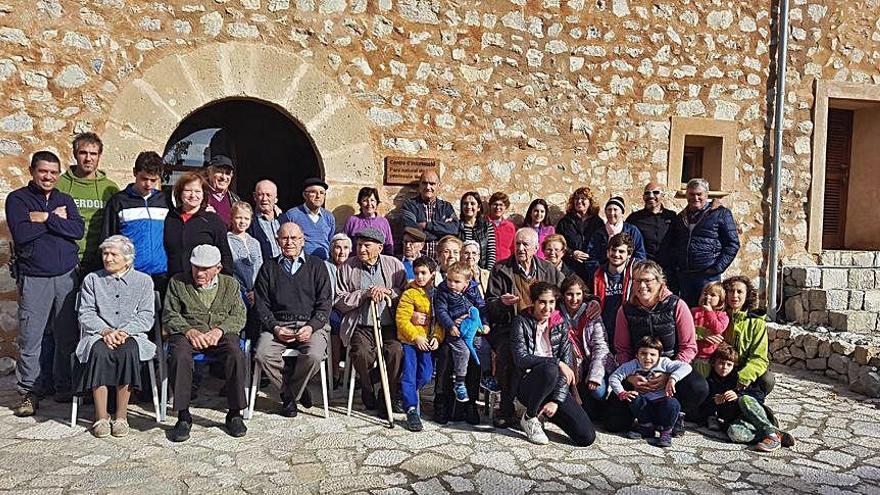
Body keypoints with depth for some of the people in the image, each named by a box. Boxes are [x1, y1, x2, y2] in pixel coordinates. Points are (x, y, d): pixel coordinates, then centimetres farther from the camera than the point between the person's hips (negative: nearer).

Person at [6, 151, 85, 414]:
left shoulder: (65, 200, 13)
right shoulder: (17, 199, 3)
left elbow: (79, 230, -3)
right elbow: (20, 234, -12)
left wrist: (45, 218, -10)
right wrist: (56, 219, -7)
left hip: (67, 276, 3)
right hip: (33, 278, -3)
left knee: (67, 336, 6)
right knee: (30, 338, -1)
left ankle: (64, 387, 18)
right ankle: (29, 392, 12)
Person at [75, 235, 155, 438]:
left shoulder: (144, 280, 12)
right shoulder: (92, 280, 17)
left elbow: (146, 317, 4)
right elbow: (86, 314, 6)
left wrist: (124, 332, -14)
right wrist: (105, 331, -12)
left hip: (132, 336, -1)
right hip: (99, 334, 1)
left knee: (128, 351, -35)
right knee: (99, 351, -34)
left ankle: (121, 415, -28)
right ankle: (101, 417, -30)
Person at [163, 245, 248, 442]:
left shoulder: (230, 284, 15)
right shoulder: (177, 282, 13)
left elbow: (239, 316, 7)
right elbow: (169, 316, 5)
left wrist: (219, 330, -13)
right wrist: (189, 331, -14)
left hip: (221, 334, 0)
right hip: (187, 334, 0)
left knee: (236, 354, -31)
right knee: (180, 356, -34)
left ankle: (234, 413, -17)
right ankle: (183, 416, -22)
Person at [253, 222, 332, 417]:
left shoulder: (316, 265, 12)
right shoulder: (268, 268, 16)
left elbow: (325, 303, 5)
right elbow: (261, 304, 9)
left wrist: (311, 327, -11)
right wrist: (275, 328, -9)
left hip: (311, 324, -1)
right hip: (277, 325, 2)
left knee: (314, 355, -30)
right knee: (262, 355, -27)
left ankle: (289, 395, -2)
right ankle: (297, 390, -3)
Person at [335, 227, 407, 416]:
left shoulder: (394, 265, 9)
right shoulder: (346, 268, 7)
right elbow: (339, 301, 2)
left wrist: (389, 292, -10)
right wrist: (364, 294, -10)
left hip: (389, 325, 1)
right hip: (361, 327, 0)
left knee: (396, 351, -26)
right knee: (361, 353, -27)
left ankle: (391, 395, -3)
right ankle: (368, 391, 3)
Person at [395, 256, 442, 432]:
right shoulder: (409, 294, -5)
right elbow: (401, 319, -10)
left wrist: (437, 337, -6)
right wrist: (416, 337, -15)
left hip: (427, 341, 3)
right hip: (408, 340, -3)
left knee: (426, 375, -4)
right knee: (409, 374, -9)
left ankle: (407, 395, 24)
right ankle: (412, 411, -3)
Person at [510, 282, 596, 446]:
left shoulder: (560, 324, 7)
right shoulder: (521, 322, -4)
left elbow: (568, 364, -1)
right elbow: (521, 359, -16)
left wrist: (557, 400, -12)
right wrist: (557, 362, -20)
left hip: (554, 386, 4)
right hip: (527, 383, -3)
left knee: (587, 437, -12)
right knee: (549, 369, -38)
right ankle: (530, 417, -12)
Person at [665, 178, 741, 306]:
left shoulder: (721, 213, 2)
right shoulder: (681, 217, 17)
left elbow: (733, 244, -3)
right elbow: (669, 246, 22)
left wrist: (717, 268, -11)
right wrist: (670, 269, 9)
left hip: (707, 276, -5)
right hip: (683, 275, 5)